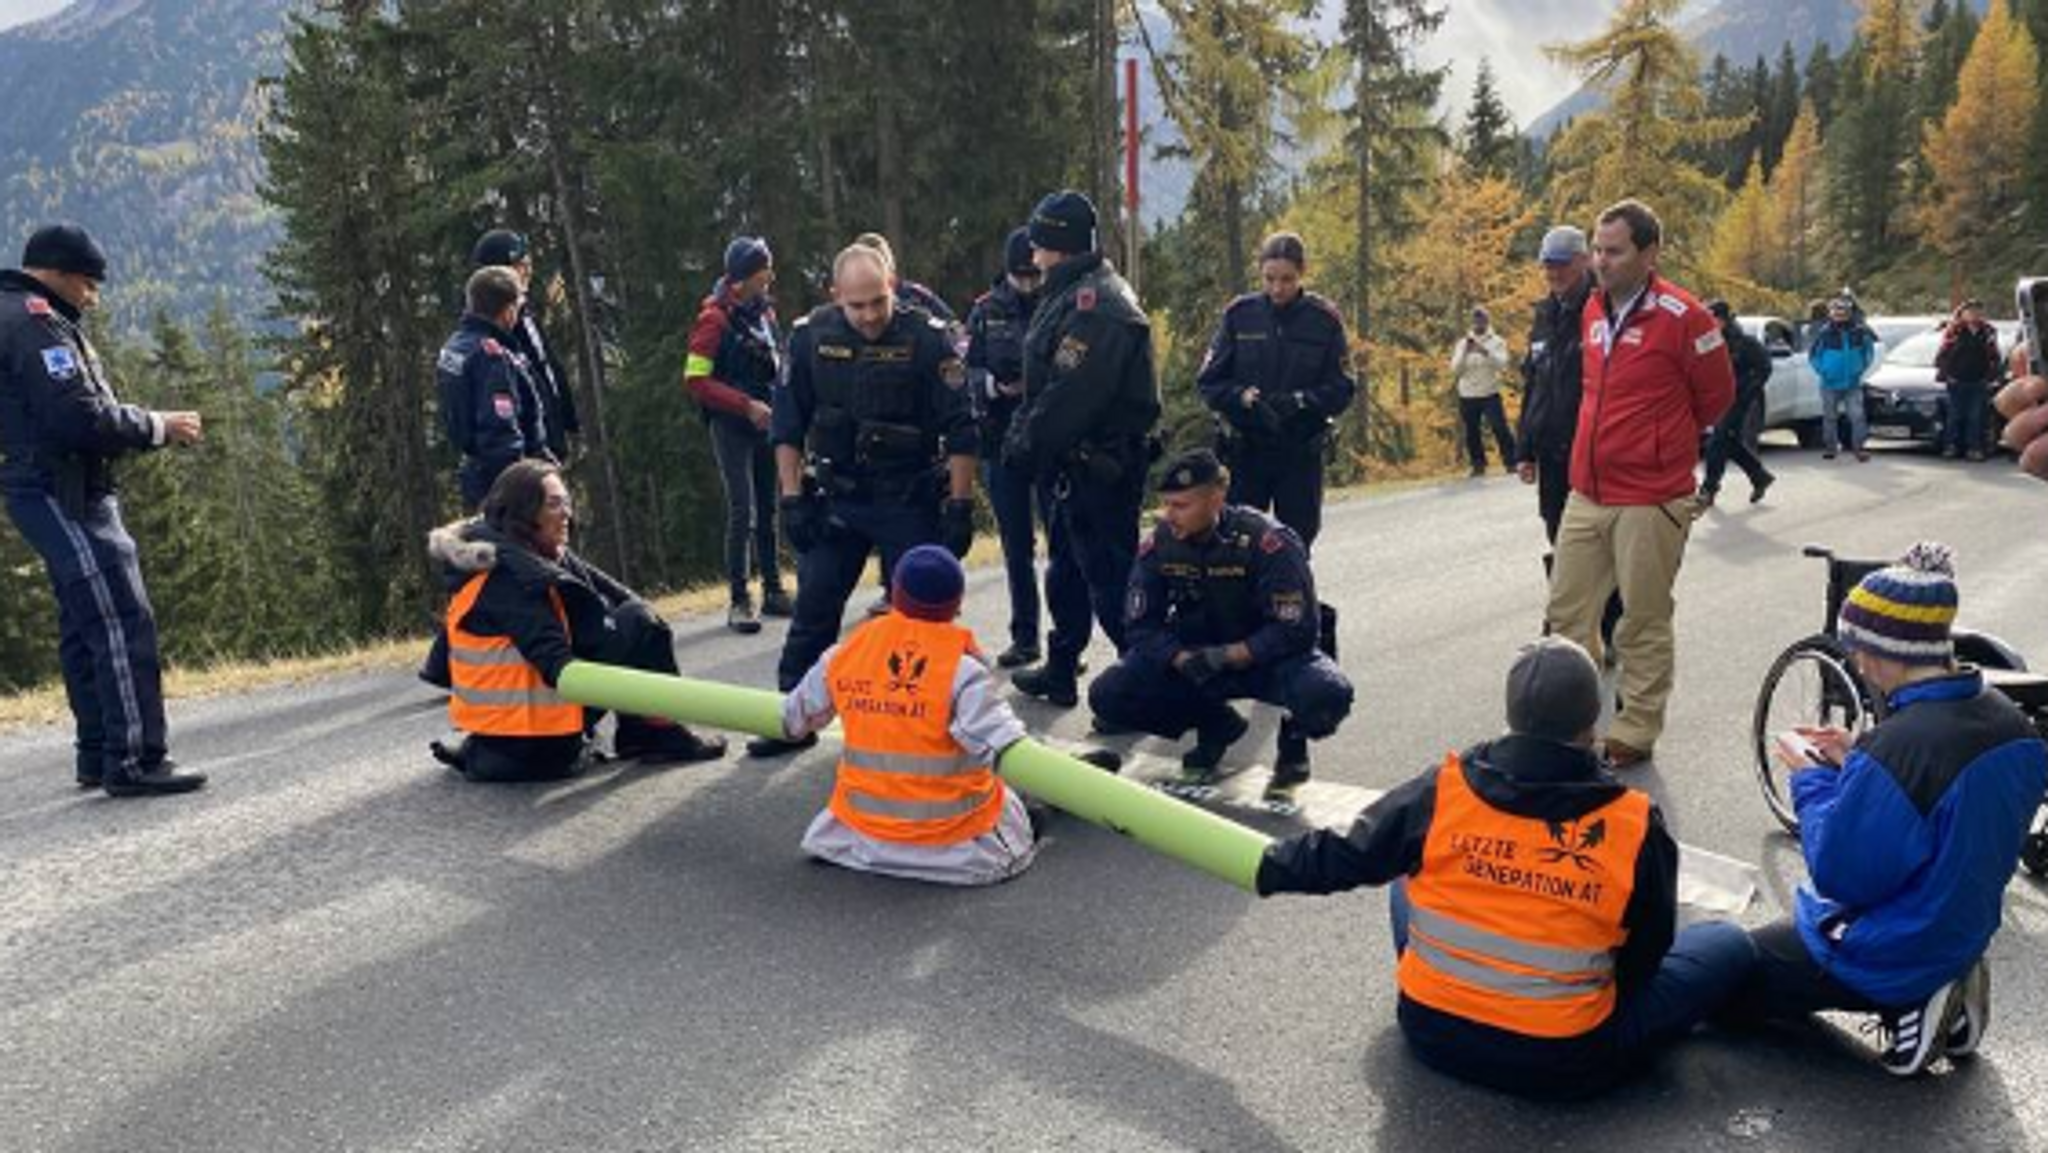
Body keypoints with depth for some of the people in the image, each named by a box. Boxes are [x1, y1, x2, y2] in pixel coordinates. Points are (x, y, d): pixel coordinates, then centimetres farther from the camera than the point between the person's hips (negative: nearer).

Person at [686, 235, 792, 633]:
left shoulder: (765, 311, 11)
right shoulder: (715, 318, -10)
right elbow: (696, 380, -13)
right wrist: (746, 405, -17)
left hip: (766, 424, 7)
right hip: (731, 427, -7)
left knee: (769, 508, 11)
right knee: (742, 511, -9)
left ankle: (773, 590, 20)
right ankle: (739, 601, -3)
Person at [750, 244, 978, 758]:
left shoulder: (927, 339, -11)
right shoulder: (811, 337, -3)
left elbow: (960, 432, -9)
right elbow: (788, 424, 4)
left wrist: (961, 507, -11)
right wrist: (792, 499, -1)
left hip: (910, 501, -3)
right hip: (836, 498, 3)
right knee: (813, 610, 6)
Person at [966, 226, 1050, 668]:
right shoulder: (986, 312, 7)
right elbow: (967, 372, 5)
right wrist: (996, 385, -15)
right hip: (1003, 443, 3)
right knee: (1016, 546, 10)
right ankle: (1024, 638, 21)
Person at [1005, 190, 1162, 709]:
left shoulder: (1094, 304, -20)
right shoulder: (1076, 293, 15)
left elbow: (1070, 394, -26)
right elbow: (1046, 384, 17)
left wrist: (1027, 443, -16)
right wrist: (1022, 432, 9)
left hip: (1098, 466, -11)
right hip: (1082, 463, 11)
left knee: (1107, 574, -5)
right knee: (1067, 567, 20)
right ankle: (1060, 671, 33)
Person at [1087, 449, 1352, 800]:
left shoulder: (1266, 541, -24)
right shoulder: (1160, 544, -10)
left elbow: (1297, 629, -23)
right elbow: (1140, 625, -6)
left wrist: (1226, 657, -28)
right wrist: (1182, 660, -24)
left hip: (1262, 655, -4)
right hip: (1193, 656, 4)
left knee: (1326, 694, -37)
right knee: (1107, 696, -16)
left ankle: (1293, 743, 3)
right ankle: (1216, 727, 9)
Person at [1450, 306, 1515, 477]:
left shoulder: (1497, 341, 3)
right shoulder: (1463, 343, 9)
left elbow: (1502, 364, -13)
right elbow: (1455, 369, 0)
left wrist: (1485, 351, -26)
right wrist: (1465, 352, -15)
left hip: (1490, 394, -3)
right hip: (1467, 396, 3)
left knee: (1500, 429, -10)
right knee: (1471, 433, 5)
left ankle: (1510, 462, -4)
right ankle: (1478, 464, 17)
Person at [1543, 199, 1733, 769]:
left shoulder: (1682, 316, -11)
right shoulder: (1594, 310, 9)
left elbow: (1716, 395, 0)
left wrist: (1664, 444, 12)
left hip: (1651, 501, -7)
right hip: (1586, 494, 7)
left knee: (1644, 622, 4)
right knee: (1566, 612, 10)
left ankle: (1635, 733, 16)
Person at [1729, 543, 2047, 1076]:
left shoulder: (1896, 746, -34)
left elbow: (1840, 876, -25)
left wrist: (1812, 778, -12)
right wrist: (1856, 763, 1)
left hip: (1892, 954, -8)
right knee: (1781, 937, 31)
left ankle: (1902, 1005, -1)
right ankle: (1938, 996, 12)